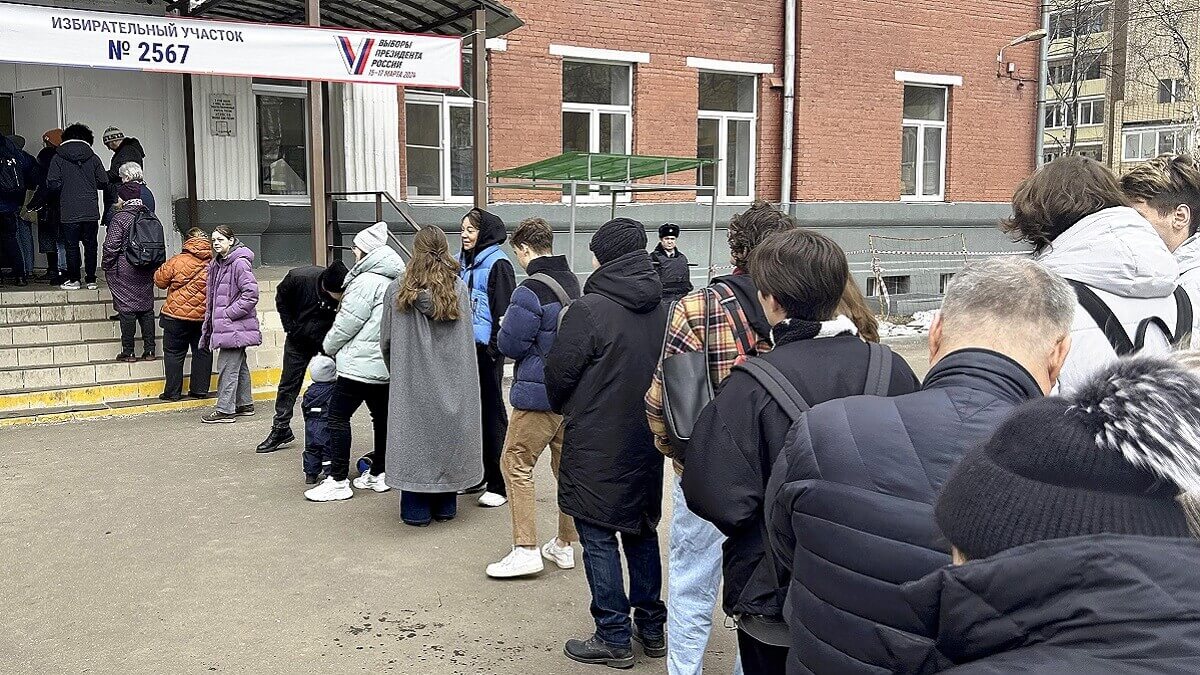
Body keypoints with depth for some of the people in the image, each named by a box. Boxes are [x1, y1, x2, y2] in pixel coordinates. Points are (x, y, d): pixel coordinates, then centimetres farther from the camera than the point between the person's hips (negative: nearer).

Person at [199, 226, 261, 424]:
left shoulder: (240, 263, -14)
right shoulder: (217, 264, 14)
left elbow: (251, 293, -20)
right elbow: (212, 296, 21)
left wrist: (229, 313, -17)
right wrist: (210, 323, 15)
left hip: (235, 326, -9)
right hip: (226, 325, 9)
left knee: (227, 366, -8)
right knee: (239, 365, 16)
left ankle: (225, 410, -4)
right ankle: (245, 404, 25)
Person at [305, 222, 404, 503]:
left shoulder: (367, 281, -15)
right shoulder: (394, 280, 12)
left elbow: (347, 322, -14)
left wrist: (329, 346, 3)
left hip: (361, 363, -9)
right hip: (386, 364, 10)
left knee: (338, 415, -3)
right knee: (382, 416, 14)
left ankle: (338, 480, -3)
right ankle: (379, 474, 22)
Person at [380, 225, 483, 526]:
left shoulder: (397, 290, -7)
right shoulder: (459, 289, -7)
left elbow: (386, 340, 1)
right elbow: (467, 338, 1)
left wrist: (396, 370, 19)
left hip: (411, 381, -1)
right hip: (452, 382, 1)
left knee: (414, 437, 7)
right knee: (448, 435, 12)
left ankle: (416, 510, 13)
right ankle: (445, 506, 21)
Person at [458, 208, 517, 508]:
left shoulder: (497, 264, -10)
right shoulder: (463, 263, 13)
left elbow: (504, 311, -14)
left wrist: (495, 348, -17)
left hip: (486, 349, -8)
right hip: (466, 348, 8)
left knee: (492, 414, -2)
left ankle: (498, 484, 5)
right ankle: (478, 475, 25)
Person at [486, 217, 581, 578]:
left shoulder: (530, 290, -19)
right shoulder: (572, 282, 8)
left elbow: (509, 345, -14)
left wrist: (505, 327, 5)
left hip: (538, 394, -8)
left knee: (516, 465, 1)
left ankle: (525, 550, -1)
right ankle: (565, 544, 24)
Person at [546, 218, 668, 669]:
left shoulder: (588, 310, -18)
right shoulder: (663, 309, 2)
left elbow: (558, 373, -11)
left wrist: (564, 407, 10)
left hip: (596, 445, -7)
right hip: (647, 441, 7)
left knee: (598, 538, 4)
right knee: (642, 531, 18)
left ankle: (614, 638, 10)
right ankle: (651, 627, 27)